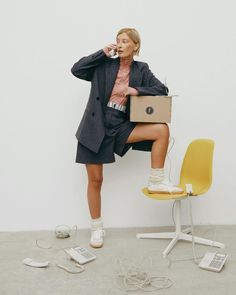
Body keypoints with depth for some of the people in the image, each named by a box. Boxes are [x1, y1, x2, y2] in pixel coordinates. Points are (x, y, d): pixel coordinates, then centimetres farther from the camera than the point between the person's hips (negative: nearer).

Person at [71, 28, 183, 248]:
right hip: (96, 127, -1)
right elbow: (76, 69, -4)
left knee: (162, 129, -17)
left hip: (120, 128, 2)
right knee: (95, 180, 3)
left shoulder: (141, 70, 6)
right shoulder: (104, 65, 1)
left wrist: (137, 90, -12)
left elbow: (162, 90, 2)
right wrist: (102, 53, -8)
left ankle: (156, 182, -3)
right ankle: (97, 228, 21)